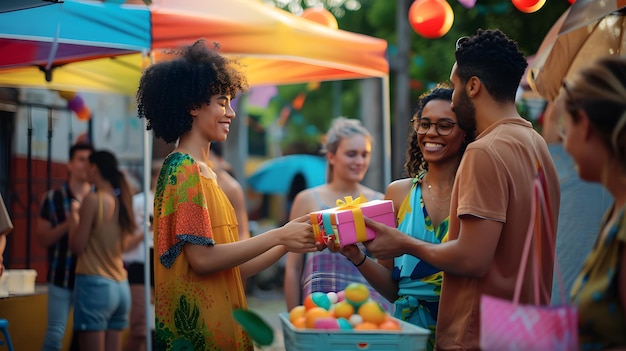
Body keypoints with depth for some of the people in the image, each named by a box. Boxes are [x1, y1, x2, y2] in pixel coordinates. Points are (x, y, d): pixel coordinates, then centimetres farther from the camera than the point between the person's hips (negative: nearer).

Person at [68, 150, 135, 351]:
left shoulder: (93, 199, -10)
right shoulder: (122, 201, 10)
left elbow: (77, 246, -9)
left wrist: (74, 215, 6)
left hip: (95, 284, -7)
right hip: (120, 286, 7)